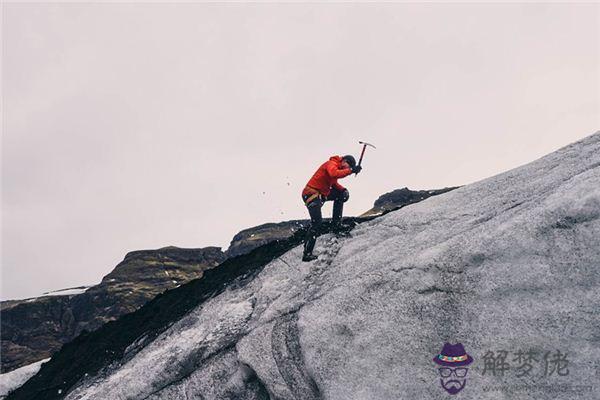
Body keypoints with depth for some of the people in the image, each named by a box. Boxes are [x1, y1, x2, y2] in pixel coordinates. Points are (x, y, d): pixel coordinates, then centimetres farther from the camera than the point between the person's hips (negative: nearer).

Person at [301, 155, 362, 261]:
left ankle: (336, 223, 14)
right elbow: (334, 174, -36)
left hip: (322, 193, 10)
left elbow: (334, 183, 21)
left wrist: (343, 190, 5)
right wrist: (351, 170, -38)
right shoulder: (331, 164, -14)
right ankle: (307, 253, -20)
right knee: (317, 221, -19)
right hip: (312, 193, -10)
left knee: (341, 195, 15)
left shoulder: (337, 168, 15)